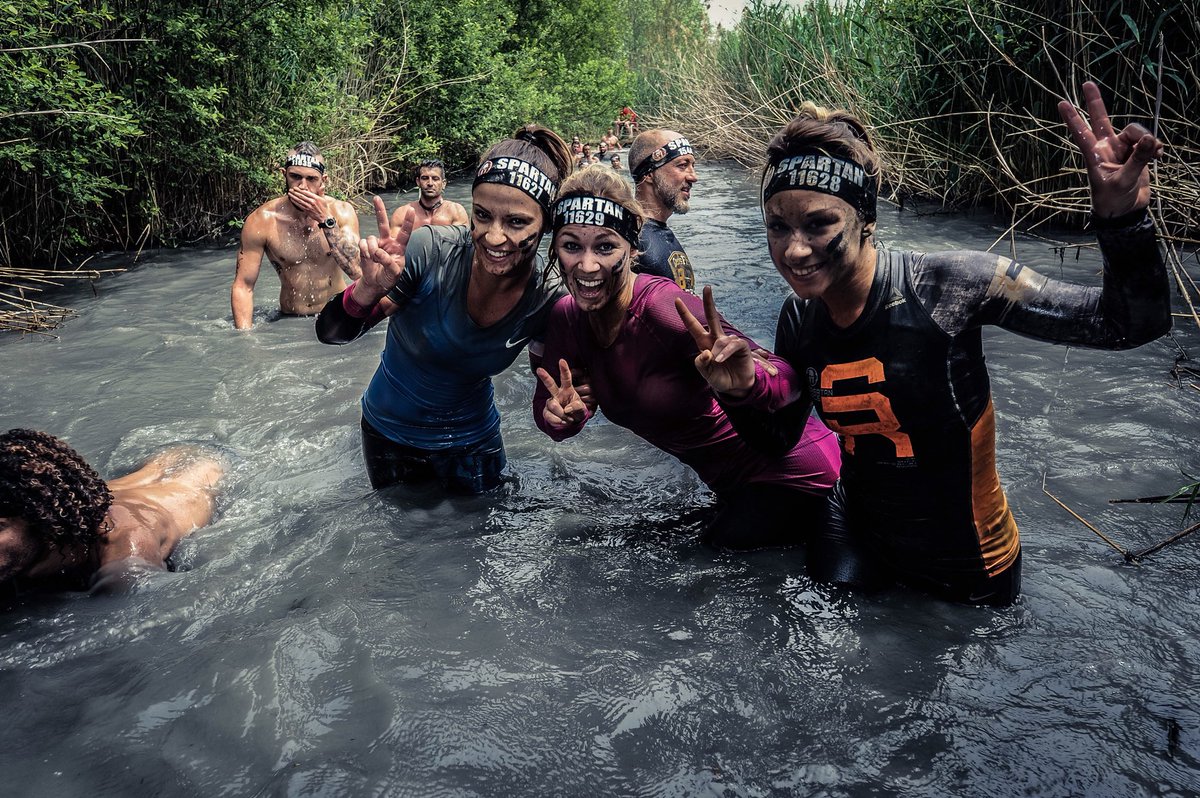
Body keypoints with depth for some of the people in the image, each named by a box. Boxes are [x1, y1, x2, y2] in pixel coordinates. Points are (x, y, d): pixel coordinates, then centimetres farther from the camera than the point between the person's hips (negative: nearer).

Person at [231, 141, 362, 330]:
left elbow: (356, 271, -18)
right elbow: (243, 287, -7)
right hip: (290, 322, 1)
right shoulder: (261, 221, -9)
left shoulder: (341, 211, -6)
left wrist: (325, 220, -23)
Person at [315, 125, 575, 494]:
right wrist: (370, 289, -43)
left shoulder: (547, 300, -20)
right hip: (389, 436, -1)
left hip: (472, 443, 1)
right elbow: (331, 333, -22)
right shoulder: (429, 251, -28)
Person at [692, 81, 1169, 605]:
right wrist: (743, 393, -20)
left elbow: (1131, 324, -21)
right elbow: (776, 439, 2)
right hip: (855, 540, 4)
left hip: (966, 567, -3)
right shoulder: (800, 318, -10)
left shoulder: (948, 285, -26)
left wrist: (1121, 218, -39)